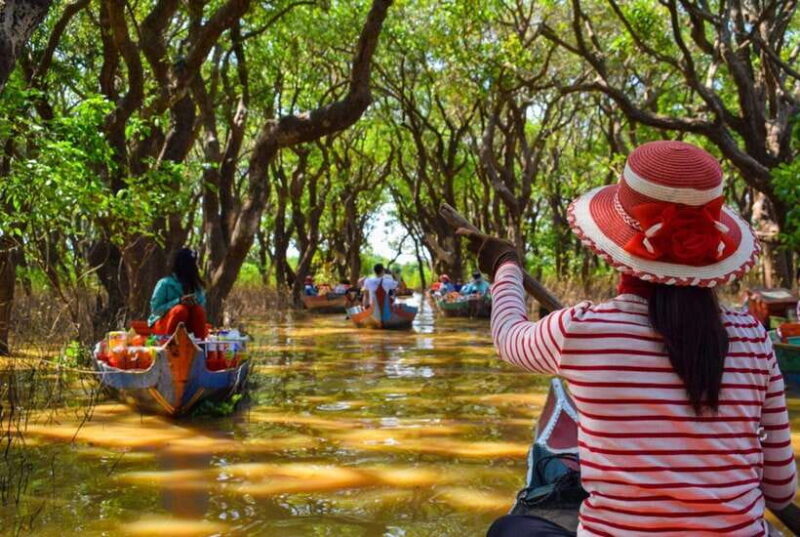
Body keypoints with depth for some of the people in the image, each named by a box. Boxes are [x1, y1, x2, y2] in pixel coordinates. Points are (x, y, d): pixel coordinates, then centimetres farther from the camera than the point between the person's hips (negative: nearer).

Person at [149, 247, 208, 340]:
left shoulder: (196, 285, 1)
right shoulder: (165, 283, -13)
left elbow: (202, 305, 3)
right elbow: (155, 309, -14)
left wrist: (195, 302, -21)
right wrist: (178, 301, -25)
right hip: (161, 324, -4)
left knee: (198, 309, -24)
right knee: (180, 309, -33)